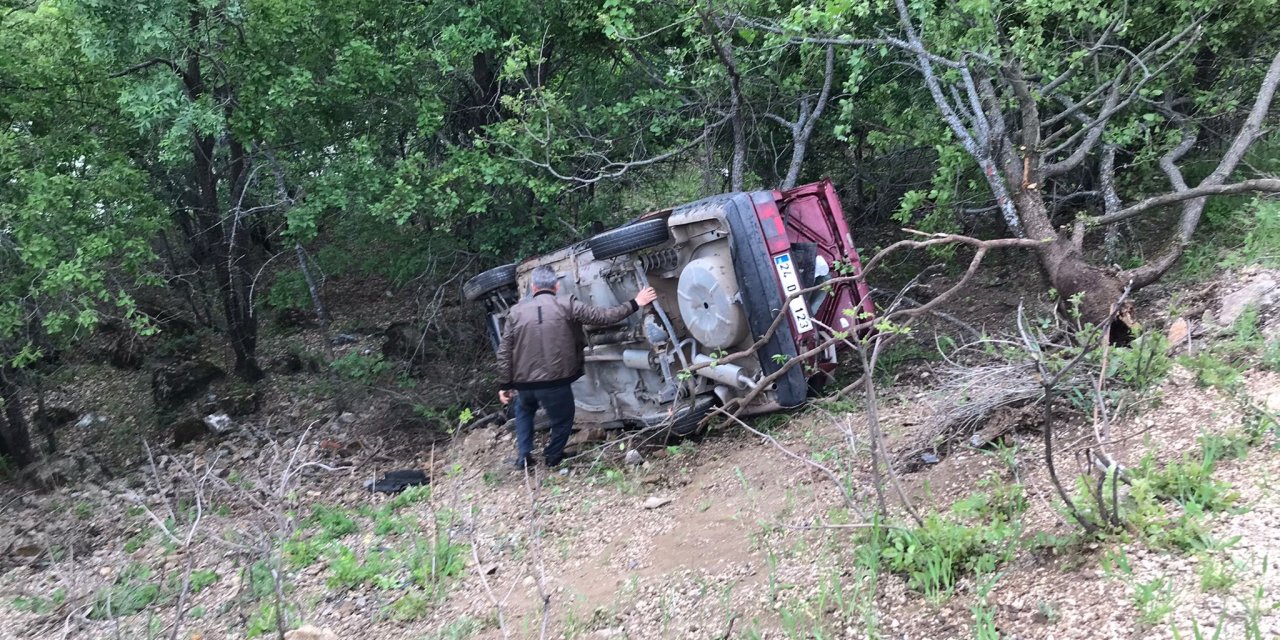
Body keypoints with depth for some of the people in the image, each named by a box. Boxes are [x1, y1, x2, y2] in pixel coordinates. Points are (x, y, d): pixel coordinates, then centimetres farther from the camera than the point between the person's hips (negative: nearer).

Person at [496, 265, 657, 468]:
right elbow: (603, 315, -4)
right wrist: (634, 304, 6)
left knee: (524, 412, 32)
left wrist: (504, 385, 10)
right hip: (556, 382, -3)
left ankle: (523, 456, 25)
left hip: (524, 383, 3)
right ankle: (553, 456, 32)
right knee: (563, 419, 24)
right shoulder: (566, 306, -6)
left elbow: (504, 353, 2)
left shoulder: (516, 312, 2)